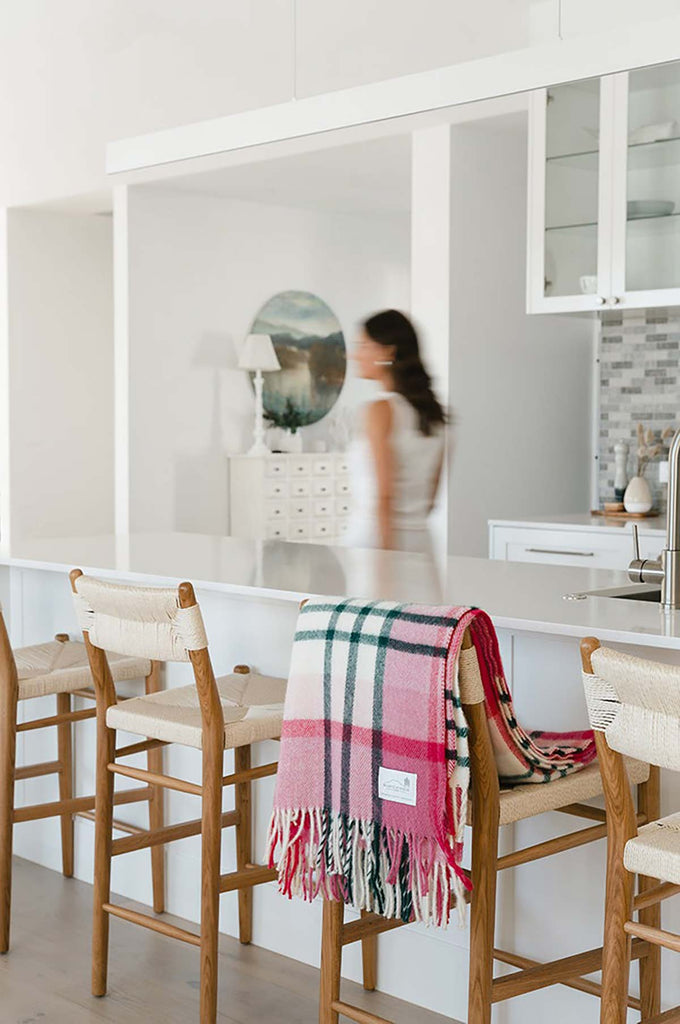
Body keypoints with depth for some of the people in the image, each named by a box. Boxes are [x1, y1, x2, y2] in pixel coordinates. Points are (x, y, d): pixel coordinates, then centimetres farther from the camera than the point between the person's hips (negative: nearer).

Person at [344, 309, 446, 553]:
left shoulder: (381, 410, -11)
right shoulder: (433, 411, 11)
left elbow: (384, 497, -15)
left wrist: (384, 552, -15)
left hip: (373, 540, -7)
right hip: (420, 541, 7)